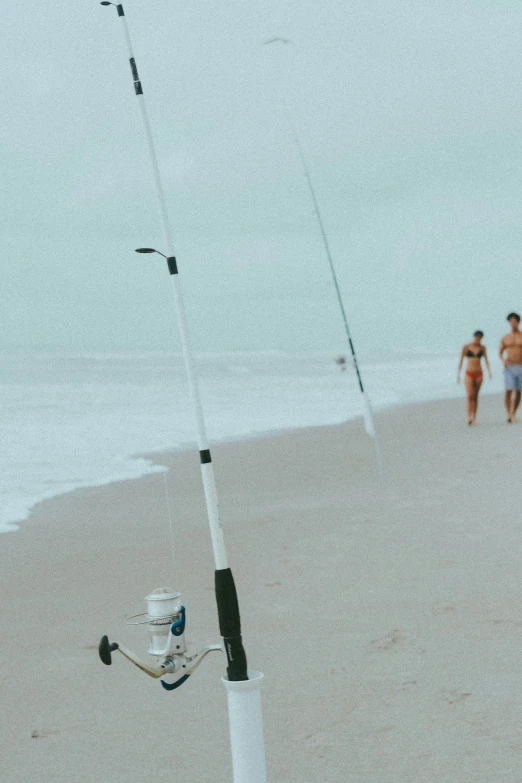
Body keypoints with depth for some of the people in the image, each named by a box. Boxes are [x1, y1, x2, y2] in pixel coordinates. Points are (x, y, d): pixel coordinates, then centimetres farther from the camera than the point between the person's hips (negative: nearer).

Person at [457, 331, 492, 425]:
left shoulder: (482, 347, 6)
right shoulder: (466, 347, -1)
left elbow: (486, 360, 3)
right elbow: (461, 361, 2)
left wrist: (489, 372, -11)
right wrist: (458, 374, -1)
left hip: (479, 374, 3)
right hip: (469, 374, -3)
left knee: (475, 396, 6)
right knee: (470, 395, -15)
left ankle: (474, 417, 10)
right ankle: (469, 417, -19)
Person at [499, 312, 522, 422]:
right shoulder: (505, 338, 6)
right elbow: (500, 352, 16)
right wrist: (503, 360, -7)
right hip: (509, 368, -1)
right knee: (509, 391, -14)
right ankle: (509, 415, -15)